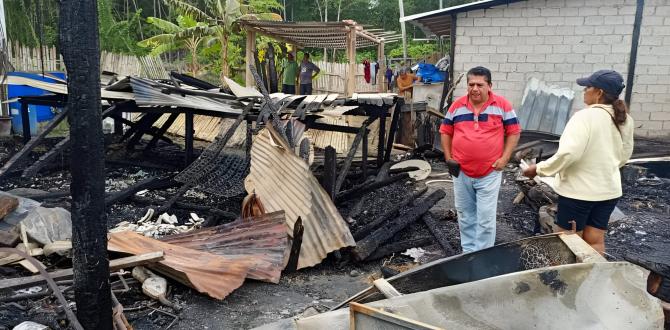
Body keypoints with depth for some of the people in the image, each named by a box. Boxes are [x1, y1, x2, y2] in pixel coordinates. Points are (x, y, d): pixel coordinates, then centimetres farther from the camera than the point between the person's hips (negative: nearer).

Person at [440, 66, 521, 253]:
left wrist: (504, 158, -8)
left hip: (490, 173, -3)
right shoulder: (457, 106, 3)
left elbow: (514, 132, 1)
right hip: (461, 172, 3)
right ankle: (468, 252, 29)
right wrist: (448, 157, 2)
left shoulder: (502, 105, -4)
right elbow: (446, 132, 10)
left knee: (486, 218, 1)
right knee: (465, 216, 14)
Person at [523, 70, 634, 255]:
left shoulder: (585, 116, -20)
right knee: (595, 241, 15)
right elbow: (624, 156, 15)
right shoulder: (624, 120, 5)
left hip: (579, 191, -7)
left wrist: (540, 169, -17)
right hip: (609, 190, 7)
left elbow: (568, 153, -28)